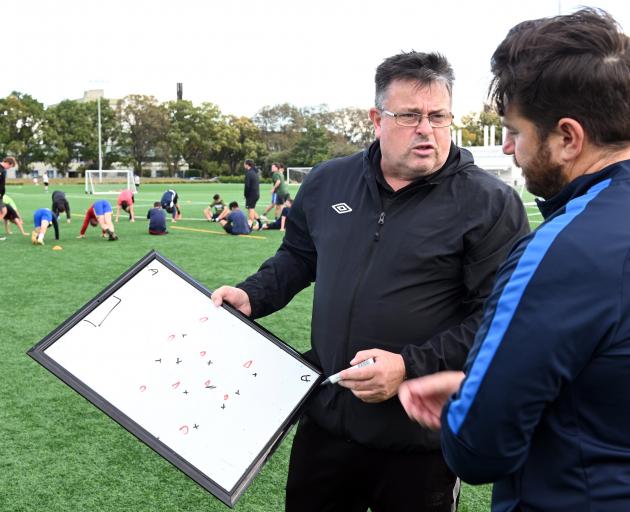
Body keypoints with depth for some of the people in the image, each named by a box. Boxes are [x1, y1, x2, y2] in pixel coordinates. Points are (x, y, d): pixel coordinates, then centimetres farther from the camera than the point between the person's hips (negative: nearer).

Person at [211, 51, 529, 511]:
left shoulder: (490, 204, -12)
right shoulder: (328, 181, 4)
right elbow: (298, 256, 20)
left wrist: (410, 367, -23)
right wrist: (252, 297, 3)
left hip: (420, 437, -4)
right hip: (325, 418, 5)